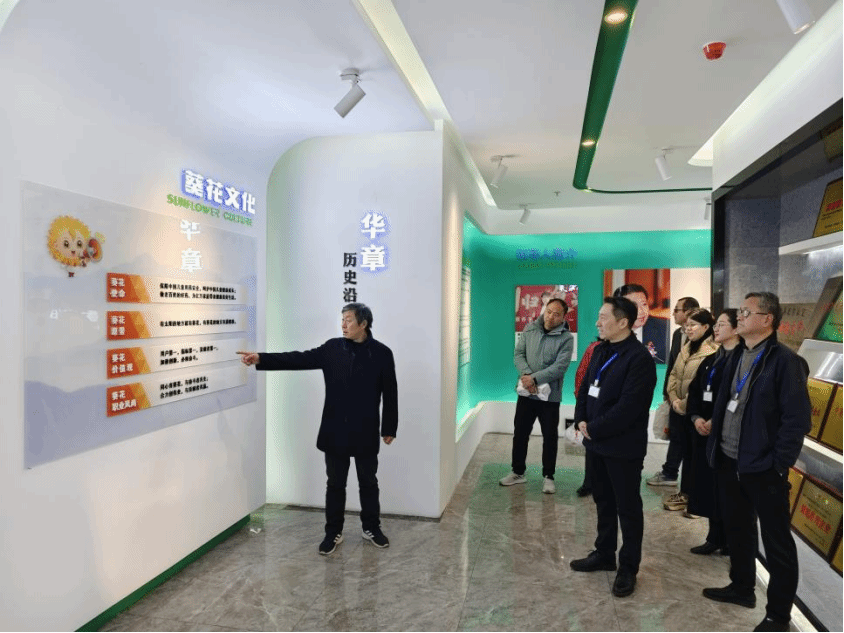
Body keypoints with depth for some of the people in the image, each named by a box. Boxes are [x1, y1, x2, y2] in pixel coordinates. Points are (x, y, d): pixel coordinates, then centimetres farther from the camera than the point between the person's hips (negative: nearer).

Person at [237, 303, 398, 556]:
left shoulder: (381, 353, -7)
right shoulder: (332, 348, -1)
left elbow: (390, 393, -3)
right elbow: (299, 359, -8)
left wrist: (389, 428, -1)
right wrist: (261, 359, -18)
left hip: (366, 433, -1)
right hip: (335, 431, 2)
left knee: (368, 483, 15)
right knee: (335, 484, 13)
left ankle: (372, 528, 34)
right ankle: (333, 532, 29)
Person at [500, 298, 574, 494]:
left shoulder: (566, 338, -10)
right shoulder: (530, 329, 2)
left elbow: (560, 367, -19)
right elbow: (518, 354, -2)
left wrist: (535, 378, -24)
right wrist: (526, 374, -19)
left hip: (550, 396, -3)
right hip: (526, 393, 3)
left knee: (550, 437, 8)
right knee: (520, 433, 12)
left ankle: (548, 476, 25)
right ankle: (518, 472, 28)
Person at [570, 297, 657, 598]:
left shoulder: (639, 357, -19)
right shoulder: (600, 350, 9)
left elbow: (628, 407, -24)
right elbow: (586, 387, 12)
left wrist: (593, 429, -18)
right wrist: (581, 420, -3)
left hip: (623, 446, -8)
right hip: (598, 442, 8)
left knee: (627, 507, 8)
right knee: (603, 501, 20)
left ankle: (628, 567, 23)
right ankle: (604, 553, 36)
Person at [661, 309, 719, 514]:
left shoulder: (713, 351, -15)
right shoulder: (686, 349, 12)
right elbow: (674, 375, 12)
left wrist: (685, 404, -15)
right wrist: (674, 399, -2)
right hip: (680, 411, 8)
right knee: (686, 452, 17)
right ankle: (685, 493, 30)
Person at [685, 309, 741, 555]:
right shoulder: (710, 361, 14)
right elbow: (694, 391, 10)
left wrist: (715, 422, -19)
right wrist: (696, 418, -5)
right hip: (704, 432, 7)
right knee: (707, 485, 12)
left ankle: (727, 540, 18)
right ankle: (715, 537, 24)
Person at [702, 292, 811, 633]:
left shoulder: (785, 360, -14)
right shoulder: (737, 356, 8)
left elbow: (797, 419, -16)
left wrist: (778, 464, -16)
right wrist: (715, 446, 10)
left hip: (763, 468, -7)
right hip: (729, 462, 7)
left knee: (776, 542, 9)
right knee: (737, 529, 21)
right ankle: (742, 587, 40)